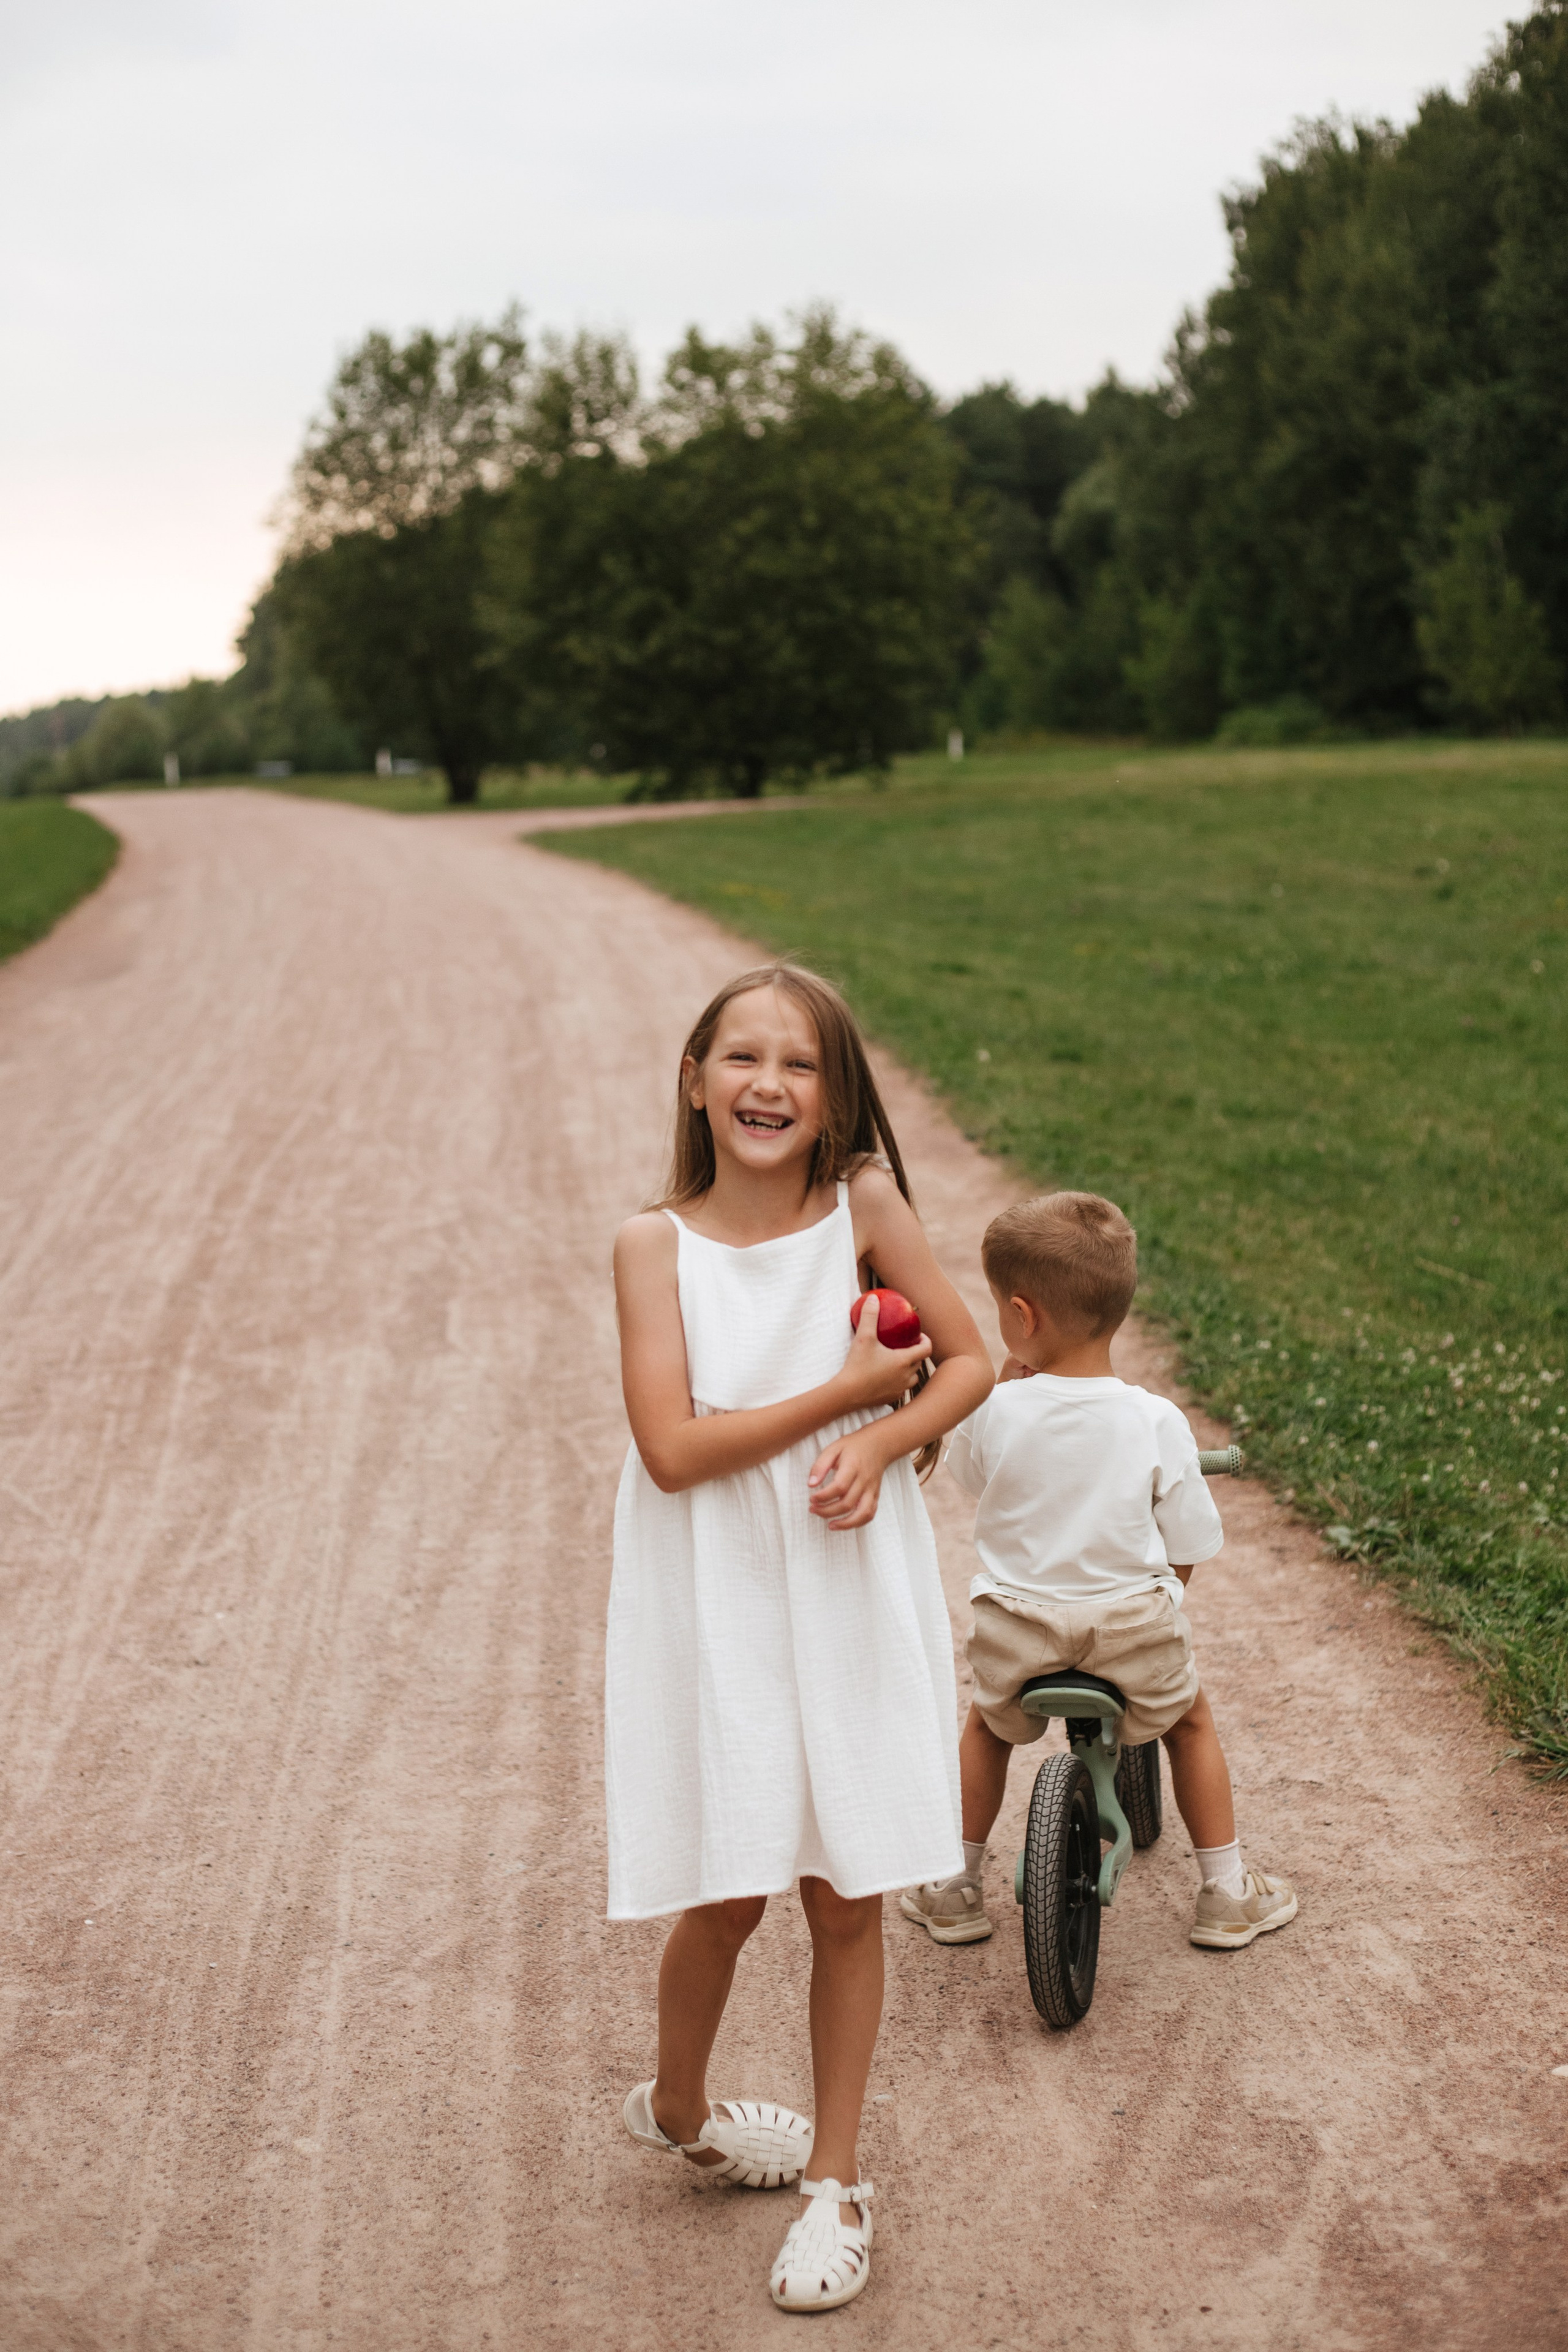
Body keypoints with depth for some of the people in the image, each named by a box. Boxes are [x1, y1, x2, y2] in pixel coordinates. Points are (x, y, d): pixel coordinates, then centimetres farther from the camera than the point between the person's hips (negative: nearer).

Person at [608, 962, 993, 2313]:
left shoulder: (863, 1205, -6)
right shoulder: (657, 1243, -9)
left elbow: (970, 1360, 2)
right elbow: (671, 1449, -17)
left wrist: (882, 1443, -16)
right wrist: (846, 1387, -17)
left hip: (849, 1594, 1)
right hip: (716, 1607, -1)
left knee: (847, 1896, 9)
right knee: (727, 1894, 8)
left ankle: (836, 2176, 28)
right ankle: (676, 2107, 39)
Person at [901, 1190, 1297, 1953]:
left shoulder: (995, 1411, -15)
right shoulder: (1156, 1421, -14)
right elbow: (1187, 1549, -5)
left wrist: (1011, 1377, 6)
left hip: (1017, 1635, 0)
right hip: (1135, 1635, 0)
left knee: (987, 1725, 31)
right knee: (1190, 1721, 29)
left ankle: (956, 1887, 35)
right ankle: (1226, 1894, 32)